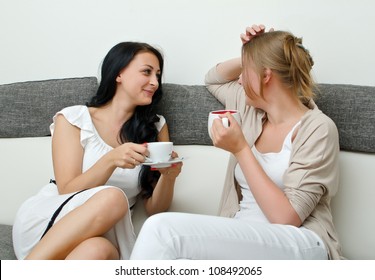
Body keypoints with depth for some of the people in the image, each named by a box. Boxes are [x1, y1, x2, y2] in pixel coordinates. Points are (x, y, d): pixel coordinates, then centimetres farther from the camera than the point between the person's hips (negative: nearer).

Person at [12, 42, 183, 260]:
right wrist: (110, 160, -22)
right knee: (112, 197, -33)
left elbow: (154, 209, 7)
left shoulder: (156, 127, 9)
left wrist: (168, 176, -14)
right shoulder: (73, 119, 2)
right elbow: (67, 191, -6)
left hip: (104, 235, 1)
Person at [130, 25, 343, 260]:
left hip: (299, 244, -5)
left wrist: (240, 149, -14)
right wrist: (250, 57, 15)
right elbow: (213, 79, 34)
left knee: (162, 229, -29)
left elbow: (286, 218, -14)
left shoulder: (317, 128, -6)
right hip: (246, 239, 6)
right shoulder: (251, 107, 15)